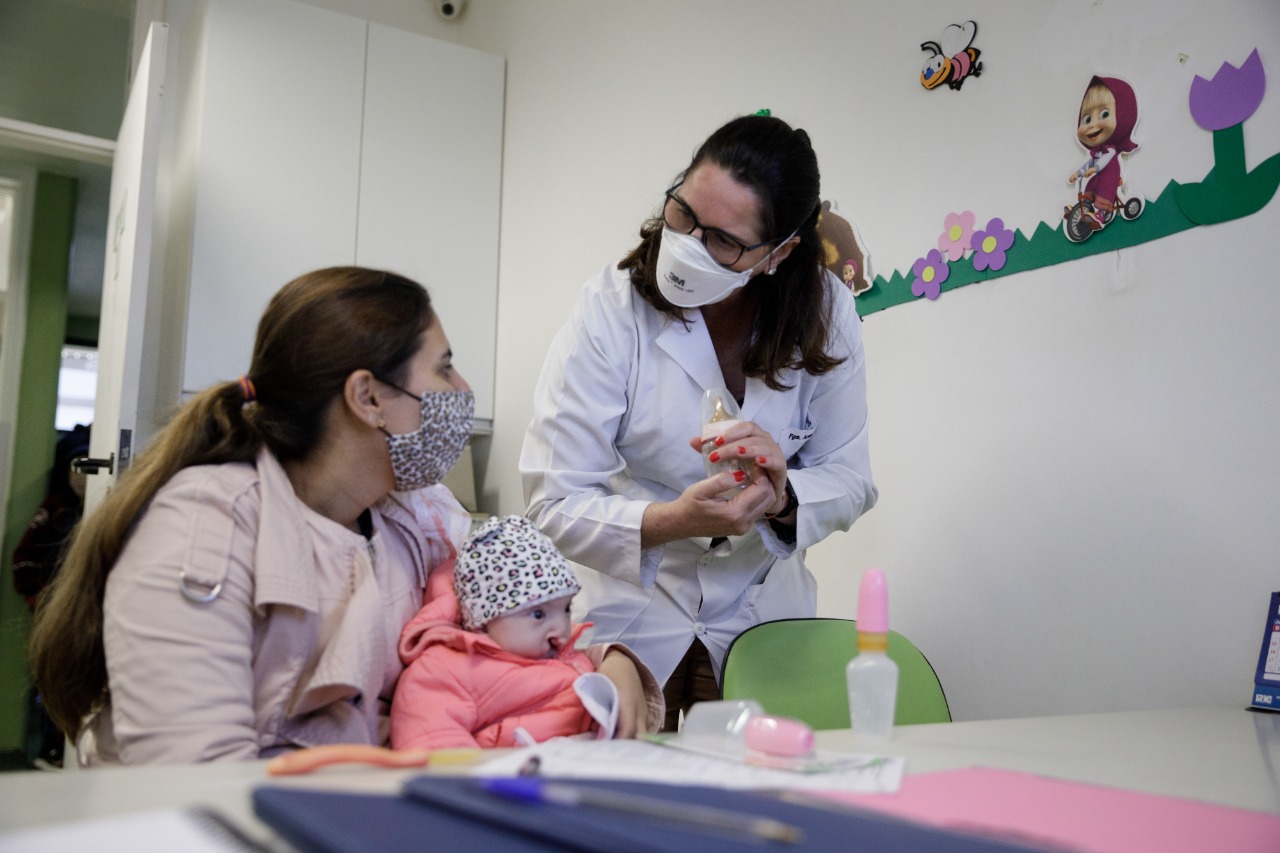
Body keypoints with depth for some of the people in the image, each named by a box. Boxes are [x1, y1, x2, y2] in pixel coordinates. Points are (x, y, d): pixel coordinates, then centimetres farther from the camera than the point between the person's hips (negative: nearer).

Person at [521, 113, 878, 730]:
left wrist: (781, 497, -30)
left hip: (760, 612, 2)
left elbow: (849, 479, -8)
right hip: (632, 613, -2)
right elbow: (553, 504, -24)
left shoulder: (824, 312, -12)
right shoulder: (611, 309, -21)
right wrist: (674, 520, -40)